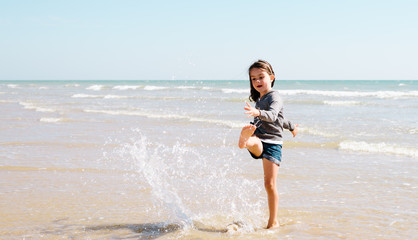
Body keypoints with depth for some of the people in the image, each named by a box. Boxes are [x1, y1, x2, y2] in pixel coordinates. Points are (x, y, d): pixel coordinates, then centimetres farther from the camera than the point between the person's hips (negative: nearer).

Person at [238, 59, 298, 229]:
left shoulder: (274, 97, -2)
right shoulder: (259, 99, 21)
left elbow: (272, 115, -26)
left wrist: (258, 113, -46)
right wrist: (290, 126, 54)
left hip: (272, 143, -5)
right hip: (258, 141, 5)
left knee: (270, 183, -9)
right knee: (253, 141, -35)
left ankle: (273, 221, 2)